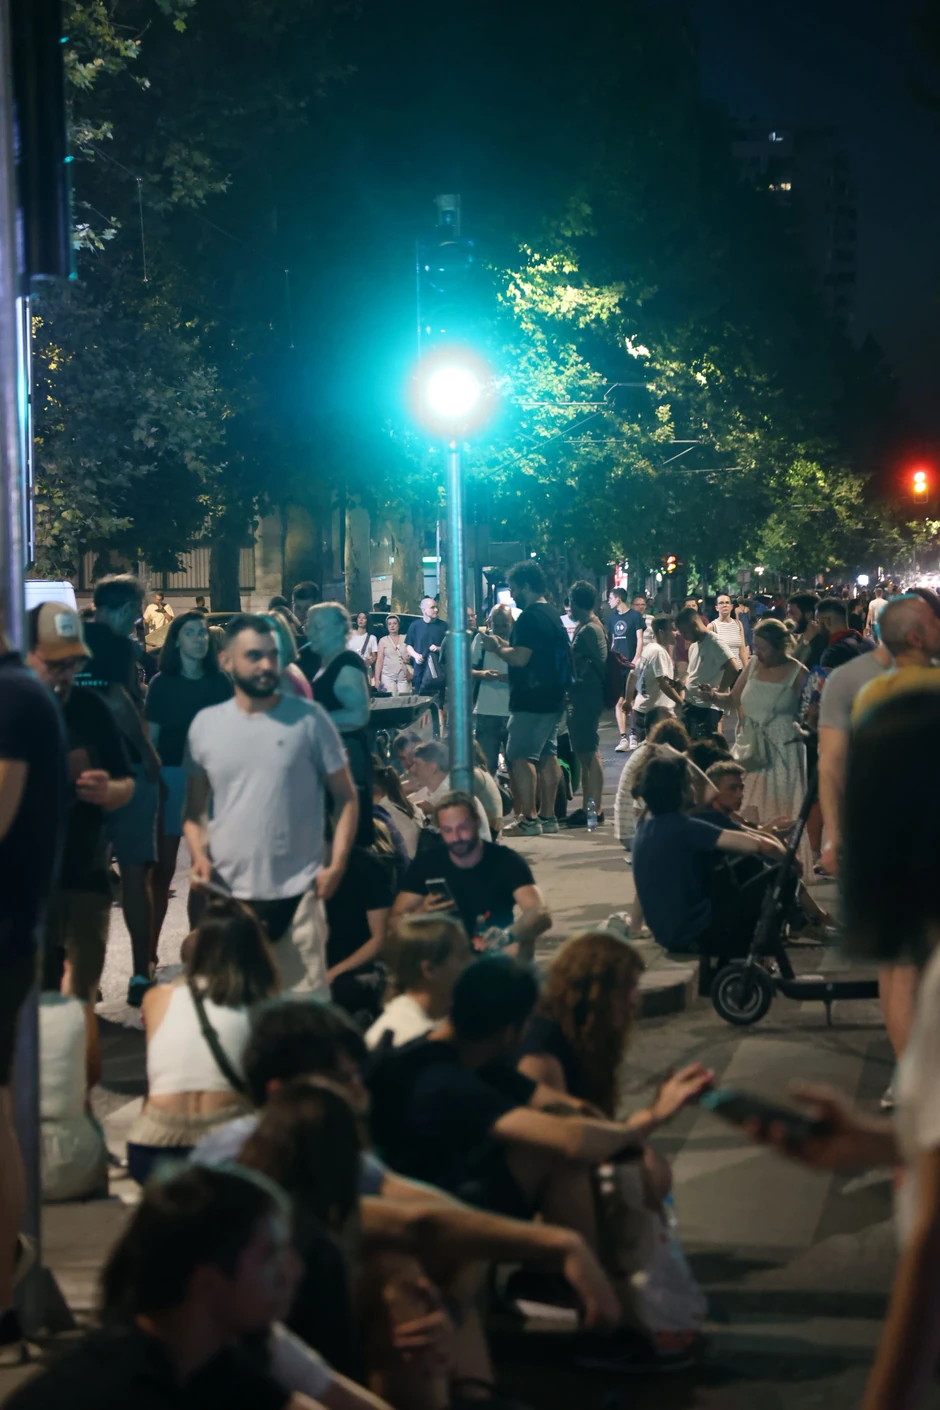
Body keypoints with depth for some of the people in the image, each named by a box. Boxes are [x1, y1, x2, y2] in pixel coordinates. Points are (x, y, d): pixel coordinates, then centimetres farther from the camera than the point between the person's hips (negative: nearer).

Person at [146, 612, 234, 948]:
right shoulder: (162, 683, 1)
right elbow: (151, 736, 1)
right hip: (173, 775, -2)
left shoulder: (219, 682, 6)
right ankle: (150, 947, 2)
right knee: (164, 866, -2)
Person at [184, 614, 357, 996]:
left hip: (297, 892, -2)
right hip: (227, 892, 2)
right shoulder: (205, 725, 5)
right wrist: (199, 856, -5)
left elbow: (346, 797, 3)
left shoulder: (309, 719, -1)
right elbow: (195, 809, 13)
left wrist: (337, 864, -8)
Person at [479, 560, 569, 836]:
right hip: (552, 698, 10)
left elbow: (520, 658, -23)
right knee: (547, 755, 12)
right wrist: (505, 644, 18)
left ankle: (529, 819, -10)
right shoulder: (552, 615, 14)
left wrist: (496, 648, -7)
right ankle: (548, 816, 15)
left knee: (520, 757, -8)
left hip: (531, 701, -10)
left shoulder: (530, 617, -17)